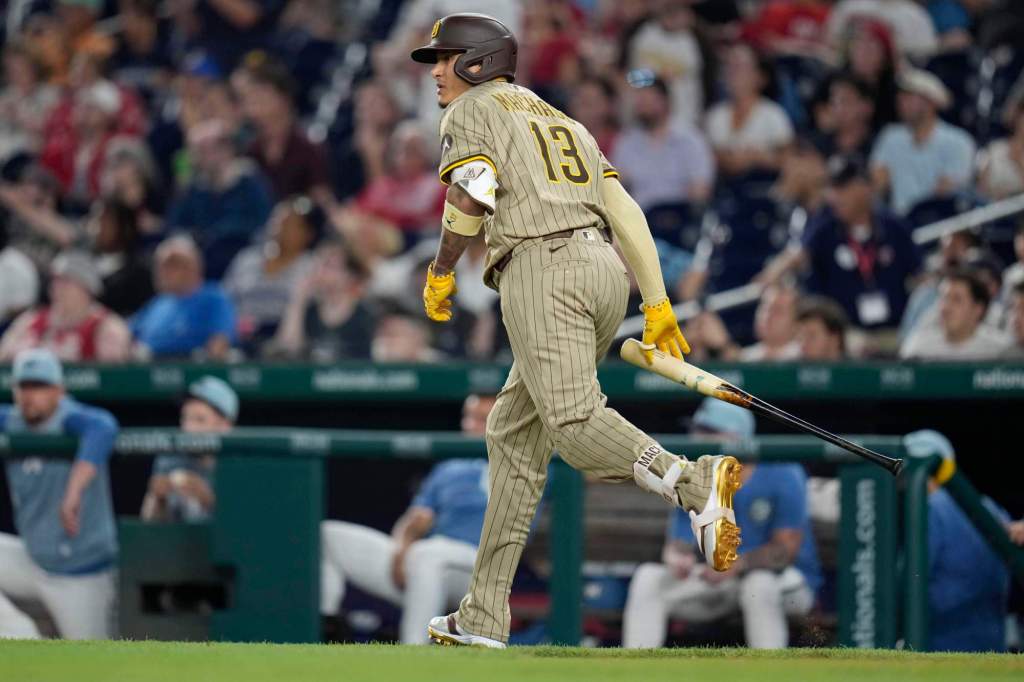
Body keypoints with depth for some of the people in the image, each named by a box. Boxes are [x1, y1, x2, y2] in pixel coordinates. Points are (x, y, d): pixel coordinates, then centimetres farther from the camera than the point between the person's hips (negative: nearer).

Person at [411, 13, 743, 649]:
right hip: (607, 269, 8)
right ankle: (484, 616, 13)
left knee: (573, 421, -19)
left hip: (542, 270, -8)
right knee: (516, 431, 13)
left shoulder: (473, 109, 8)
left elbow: (471, 194, -10)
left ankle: (692, 483, -45)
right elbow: (625, 210, 19)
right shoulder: (562, 120, 29)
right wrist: (658, 305, 13)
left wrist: (441, 273, 3)